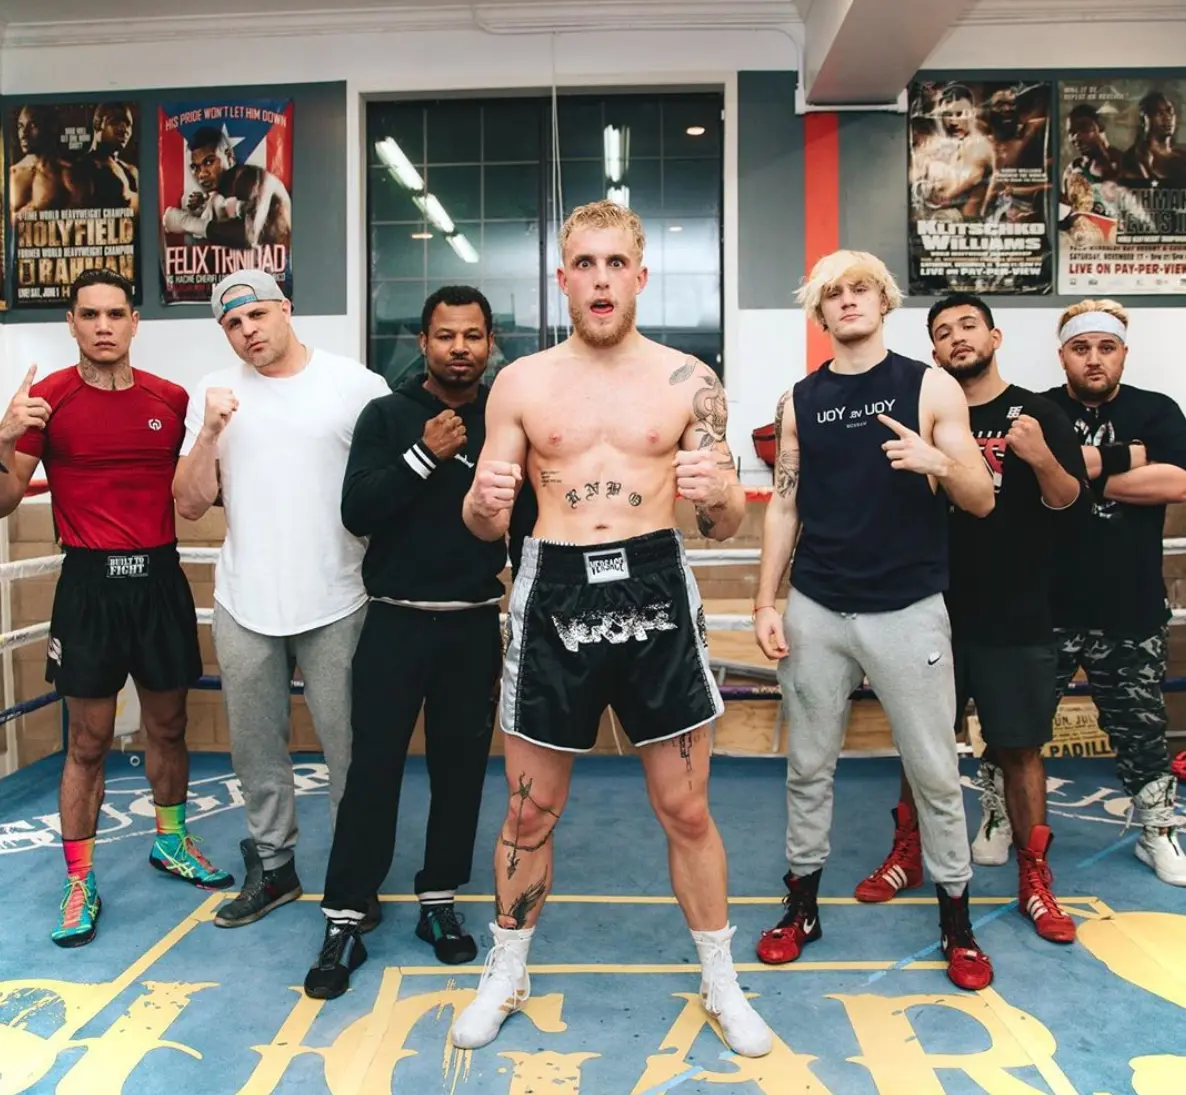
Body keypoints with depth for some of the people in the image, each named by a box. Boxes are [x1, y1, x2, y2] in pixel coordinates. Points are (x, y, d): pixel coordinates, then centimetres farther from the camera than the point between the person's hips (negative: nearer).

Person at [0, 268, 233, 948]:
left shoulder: (171, 399, 3)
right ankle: (80, 882, 19)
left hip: (160, 577, 3)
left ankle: (171, 842, 35)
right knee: (88, 742, 5)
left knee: (168, 725, 15)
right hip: (90, 583, -2)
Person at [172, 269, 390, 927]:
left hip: (335, 605, -3)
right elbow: (190, 505, 3)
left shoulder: (356, 385, -4)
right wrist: (209, 433, -12)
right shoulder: (214, 393, 6)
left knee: (349, 750, 5)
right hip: (244, 606, 4)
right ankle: (271, 867, 33)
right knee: (256, 750, 15)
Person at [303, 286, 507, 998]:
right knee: (373, 768, 0)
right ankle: (346, 920, 12)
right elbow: (357, 512, -11)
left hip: (475, 624, 2)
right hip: (396, 621, -2)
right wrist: (424, 454, -19)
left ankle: (440, 901, 25)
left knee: (462, 766, 8)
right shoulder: (387, 416, 0)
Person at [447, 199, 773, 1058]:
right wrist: (483, 503, -18)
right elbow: (487, 526, 6)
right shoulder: (520, 382, 4)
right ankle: (507, 976, 37)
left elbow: (727, 526, 3)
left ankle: (723, 984, 33)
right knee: (530, 810, 12)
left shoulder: (688, 381, 1)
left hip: (654, 589, 0)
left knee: (686, 809, 10)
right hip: (555, 593, 1)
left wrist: (719, 493, -21)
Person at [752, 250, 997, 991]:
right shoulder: (800, 401, 6)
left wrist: (938, 463, -24)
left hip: (908, 611, -2)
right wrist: (766, 603, 1)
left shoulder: (931, 387, -2)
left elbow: (982, 501, -3)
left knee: (935, 770, 7)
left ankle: (957, 917, 26)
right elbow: (784, 506, 7)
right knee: (809, 765, 11)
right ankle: (803, 903, 28)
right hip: (816, 610, 2)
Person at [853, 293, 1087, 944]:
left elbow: (1072, 508, -4)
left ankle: (1033, 878, 20)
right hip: (935, 610, 2)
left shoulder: (1038, 414, 0)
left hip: (1015, 619, -2)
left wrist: (1042, 459, -21)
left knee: (1018, 746, 5)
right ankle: (909, 854, 28)